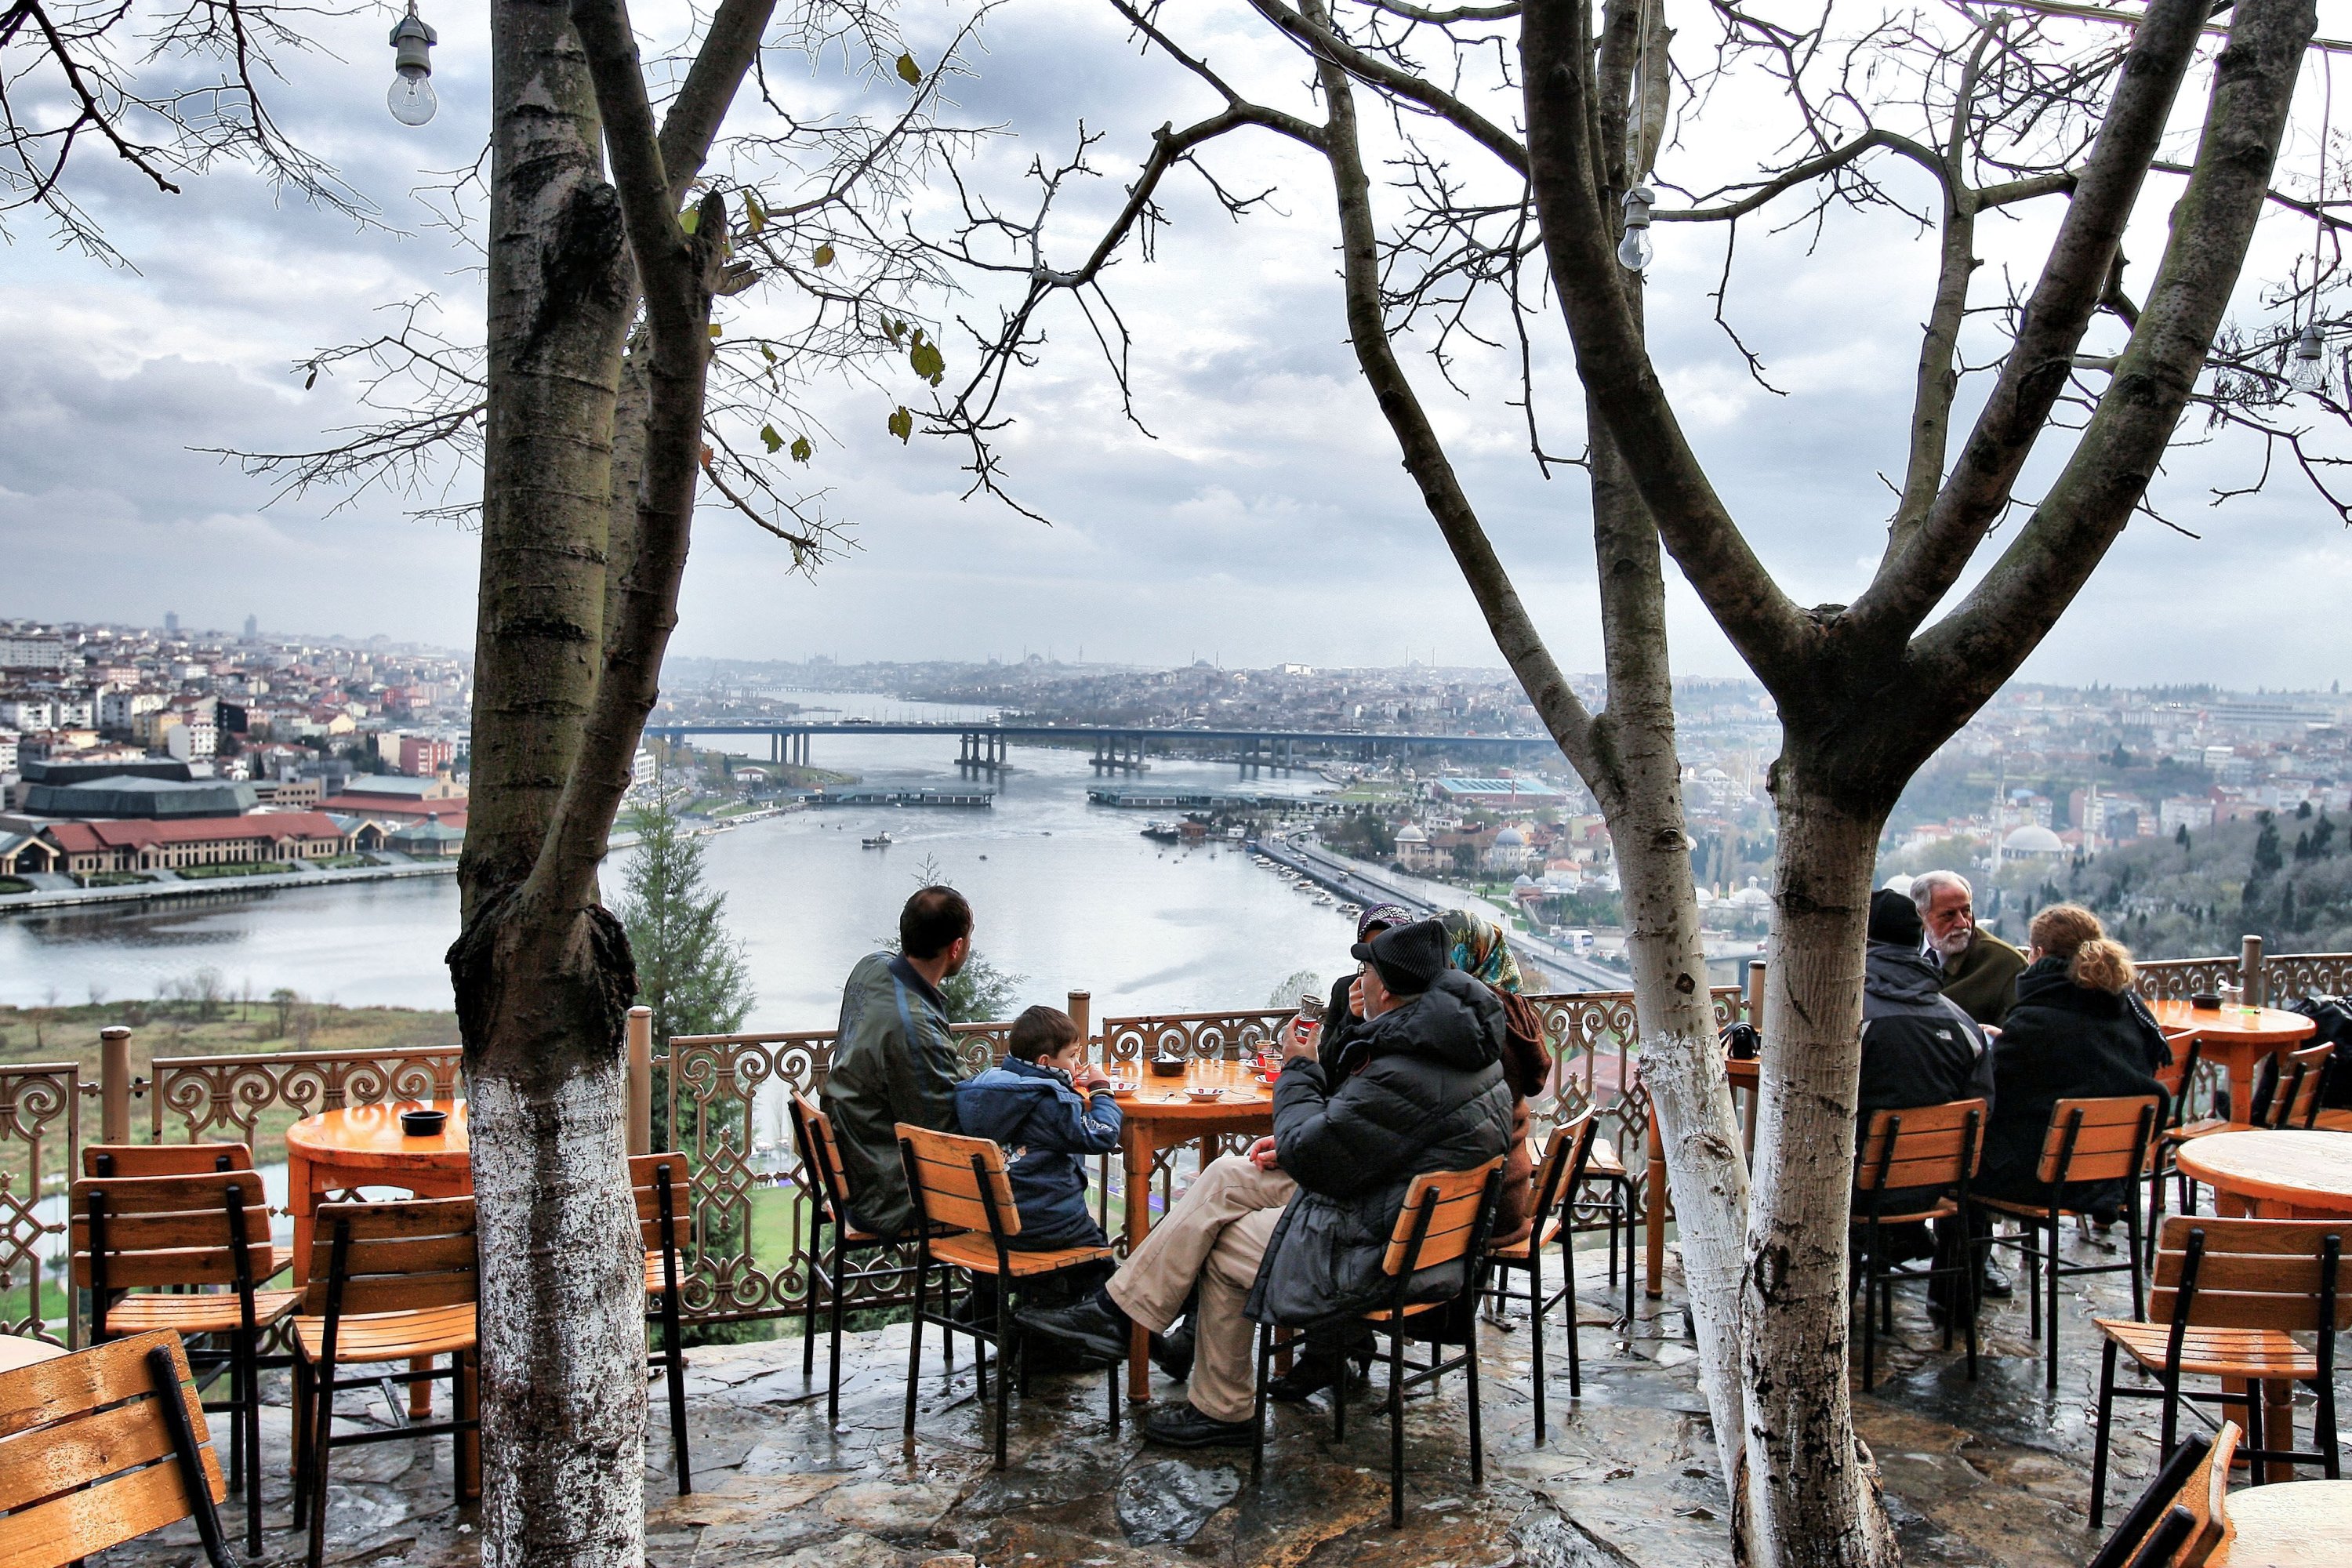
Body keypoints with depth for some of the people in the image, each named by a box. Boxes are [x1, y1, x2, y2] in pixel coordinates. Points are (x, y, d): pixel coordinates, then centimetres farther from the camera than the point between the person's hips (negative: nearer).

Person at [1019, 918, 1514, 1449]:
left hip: (1375, 1256, -10)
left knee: (1222, 1249, 6)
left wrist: (1300, 1071, -6)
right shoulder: (1459, 1041, 5)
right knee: (1226, 1177, 8)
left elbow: (1315, 1157, -22)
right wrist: (1295, 1146, 7)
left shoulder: (1405, 1077, -30)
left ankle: (1222, 1412, 24)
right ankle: (1115, 1310, 11)